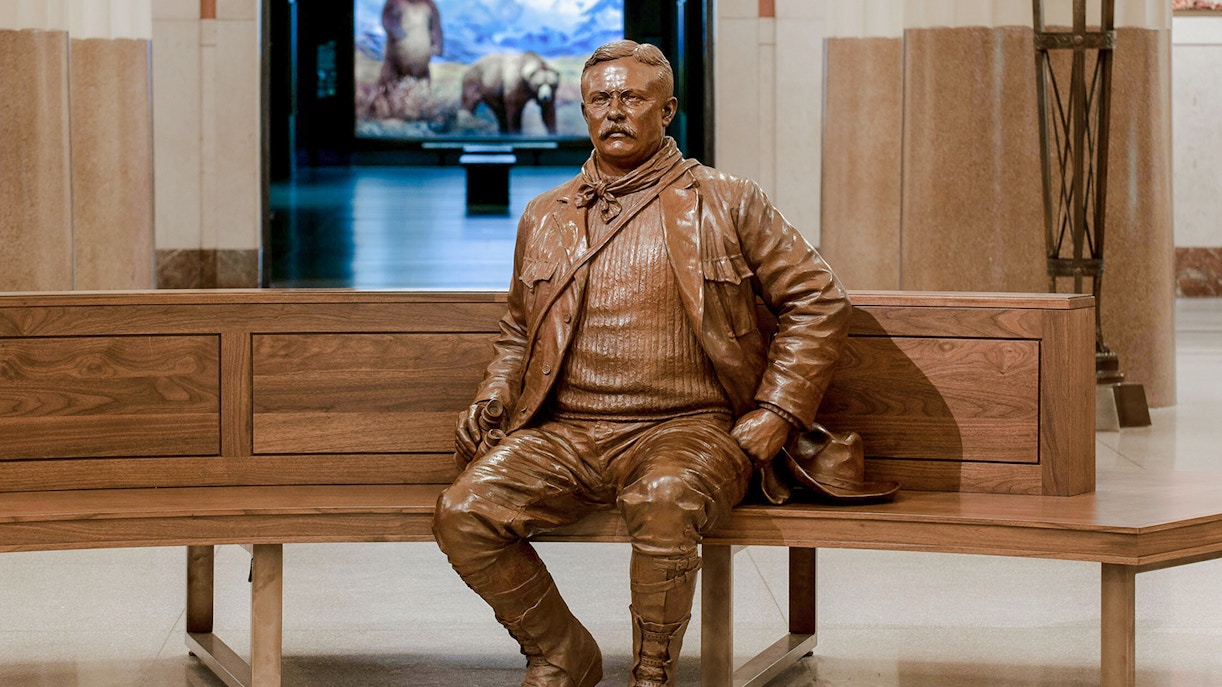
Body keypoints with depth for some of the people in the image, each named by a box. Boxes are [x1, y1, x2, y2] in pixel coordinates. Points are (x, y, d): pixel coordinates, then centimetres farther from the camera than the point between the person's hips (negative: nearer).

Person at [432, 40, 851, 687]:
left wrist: (768, 423, -2)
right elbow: (518, 332, 31)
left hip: (685, 427, -4)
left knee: (664, 503, -39)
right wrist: (494, 398, 10)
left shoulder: (727, 204, 6)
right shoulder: (544, 217, 18)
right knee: (462, 514, -21)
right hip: (566, 433, 4)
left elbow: (817, 301, 6)